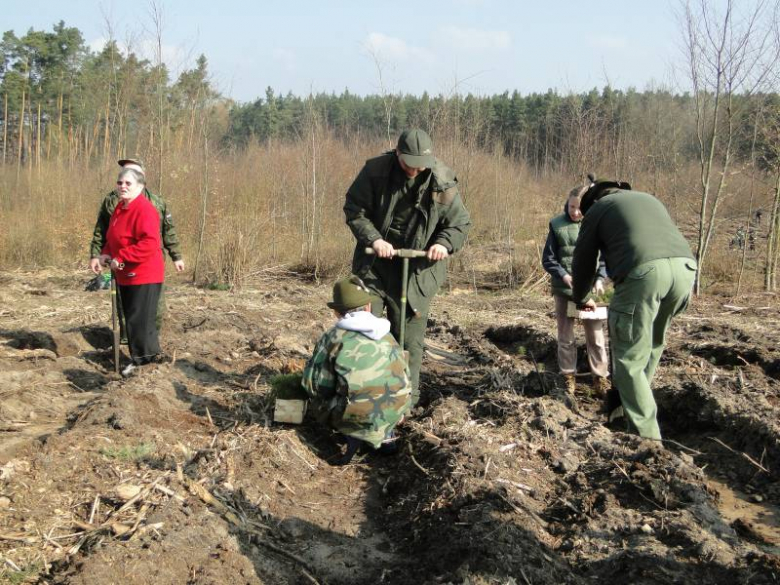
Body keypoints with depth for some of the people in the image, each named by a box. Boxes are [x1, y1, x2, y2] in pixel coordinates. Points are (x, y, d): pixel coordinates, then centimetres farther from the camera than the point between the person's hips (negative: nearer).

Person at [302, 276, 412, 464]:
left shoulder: (332, 337, -1)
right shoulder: (386, 335, 12)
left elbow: (313, 385, -1)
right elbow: (404, 375, 19)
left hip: (358, 414, -4)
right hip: (397, 409, 5)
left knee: (317, 397, 21)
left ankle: (354, 433, 0)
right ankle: (385, 433, 16)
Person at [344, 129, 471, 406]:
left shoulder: (443, 182, -9)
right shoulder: (375, 170, -11)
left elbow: (460, 223, 1)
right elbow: (354, 209, -6)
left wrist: (444, 243, -19)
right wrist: (373, 238, -21)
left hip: (415, 271, 0)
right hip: (374, 266, 0)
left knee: (409, 337, 6)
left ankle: (407, 395, 18)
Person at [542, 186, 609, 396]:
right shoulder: (557, 225, -5)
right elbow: (548, 259, -1)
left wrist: (599, 279, -14)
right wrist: (563, 276, -16)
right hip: (564, 290, 0)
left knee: (595, 335, 4)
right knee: (566, 336, 10)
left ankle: (600, 378, 14)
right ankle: (568, 376, 21)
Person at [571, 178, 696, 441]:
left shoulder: (597, 208, 22)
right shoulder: (648, 199, 37)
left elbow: (583, 260, 26)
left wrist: (580, 298, 45)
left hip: (643, 271, -6)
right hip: (685, 266, 6)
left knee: (630, 358, 2)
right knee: (652, 343, 25)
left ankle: (647, 437, -1)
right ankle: (630, 402, 35)